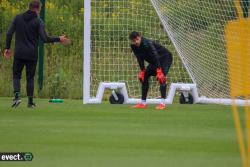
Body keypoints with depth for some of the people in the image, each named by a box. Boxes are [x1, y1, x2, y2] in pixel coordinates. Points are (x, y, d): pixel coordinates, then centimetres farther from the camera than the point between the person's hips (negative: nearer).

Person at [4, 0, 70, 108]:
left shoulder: (18, 18, 4)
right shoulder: (38, 22, -5)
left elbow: (9, 33, 0)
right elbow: (44, 39, -12)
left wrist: (7, 48, 9)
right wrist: (59, 39, -1)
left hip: (19, 54, 1)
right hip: (32, 55, -1)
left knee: (16, 76, 10)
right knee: (30, 78, 9)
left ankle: (17, 95, -12)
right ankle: (30, 102, 8)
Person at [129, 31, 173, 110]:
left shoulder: (147, 44, -35)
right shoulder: (134, 47, -11)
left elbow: (155, 56, -40)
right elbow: (140, 59, -3)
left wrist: (159, 71, -46)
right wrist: (142, 71, -11)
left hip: (165, 57, -8)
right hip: (153, 61, 9)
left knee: (161, 77, -27)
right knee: (144, 77, 4)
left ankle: (162, 103, -30)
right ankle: (143, 103, 12)